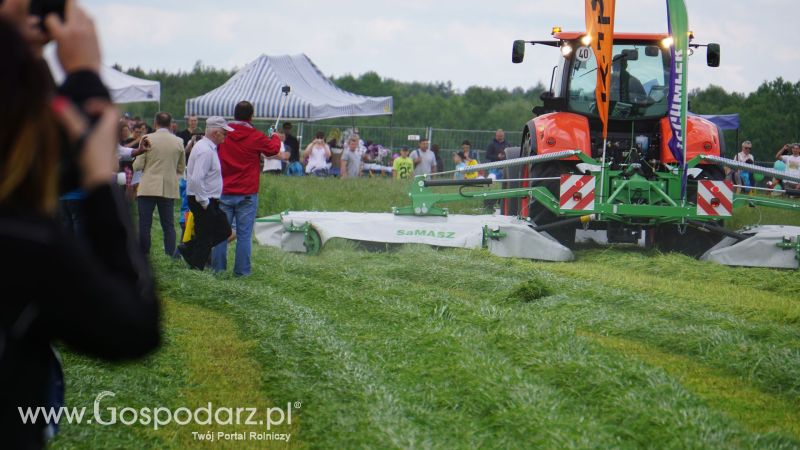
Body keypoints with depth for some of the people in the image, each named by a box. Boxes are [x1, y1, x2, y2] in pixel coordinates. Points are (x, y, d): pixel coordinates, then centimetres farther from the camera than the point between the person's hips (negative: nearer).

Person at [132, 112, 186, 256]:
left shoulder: (148, 139, -6)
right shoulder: (178, 142, 3)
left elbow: (138, 165, -6)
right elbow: (181, 168, 10)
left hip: (148, 188, -3)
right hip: (169, 189, 3)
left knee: (144, 225, 2)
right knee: (169, 226, 8)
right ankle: (170, 257, 5)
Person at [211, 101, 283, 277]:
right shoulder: (256, 137, -8)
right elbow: (273, 149, 11)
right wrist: (276, 137, 32)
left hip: (224, 192, 3)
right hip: (247, 194, -3)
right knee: (244, 234, 1)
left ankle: (217, 267, 10)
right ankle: (241, 270, 1)